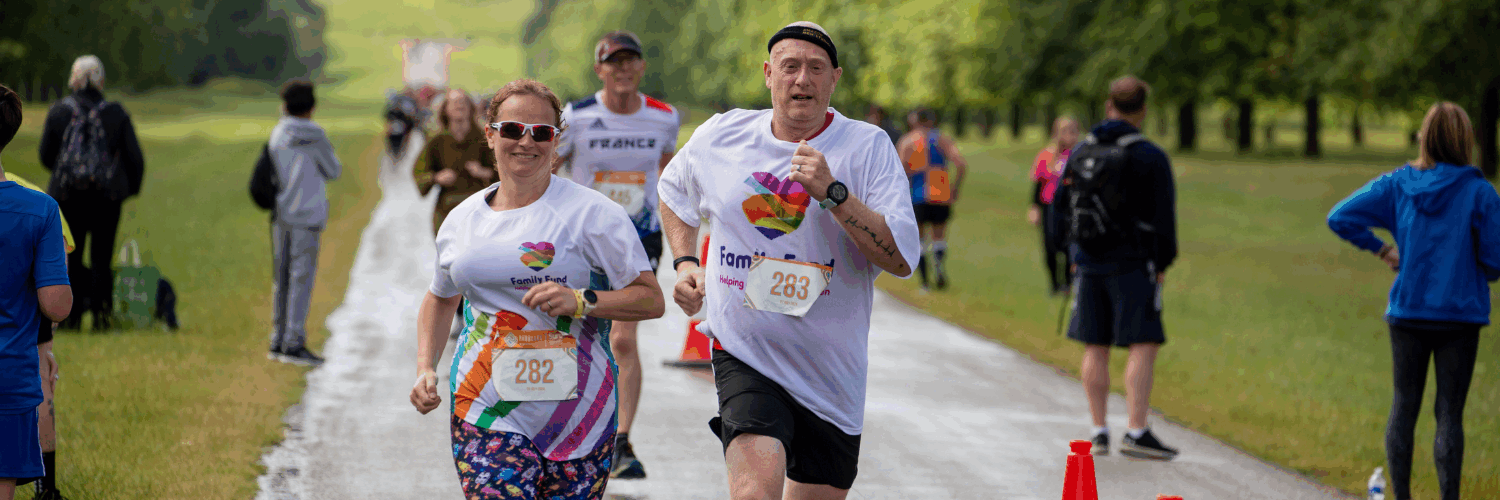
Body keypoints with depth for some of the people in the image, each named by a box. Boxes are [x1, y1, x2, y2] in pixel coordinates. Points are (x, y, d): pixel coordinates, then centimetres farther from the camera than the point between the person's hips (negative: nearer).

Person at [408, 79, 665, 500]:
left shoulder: (591, 213, -3)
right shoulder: (461, 220, 12)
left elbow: (652, 299, -5)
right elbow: (441, 297, 29)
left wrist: (581, 302, -19)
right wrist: (425, 369, 15)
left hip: (576, 415, -2)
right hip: (486, 414, 2)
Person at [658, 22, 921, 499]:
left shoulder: (868, 147, -6)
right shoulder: (720, 136, 3)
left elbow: (902, 259, -16)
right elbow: (674, 193, 26)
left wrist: (832, 192, -25)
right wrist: (685, 262, 10)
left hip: (831, 370, 1)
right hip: (744, 355, -1)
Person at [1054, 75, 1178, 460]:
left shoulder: (1079, 153, 5)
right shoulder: (1150, 157, -9)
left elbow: (1062, 203, 11)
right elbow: (1164, 216, -7)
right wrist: (1162, 263, 3)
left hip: (1089, 263, 5)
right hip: (1132, 264, -5)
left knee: (1095, 349, 9)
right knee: (1143, 346, -4)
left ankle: (1099, 433, 10)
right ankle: (1136, 433, -12)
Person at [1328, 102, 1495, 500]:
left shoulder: (1396, 185, -1)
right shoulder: (1479, 192, -9)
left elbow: (1340, 218, -6)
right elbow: (1494, 260, -9)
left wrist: (1380, 249, 2)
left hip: (1407, 313, 3)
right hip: (1460, 314, -2)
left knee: (1404, 406, 12)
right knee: (1449, 413, 2)